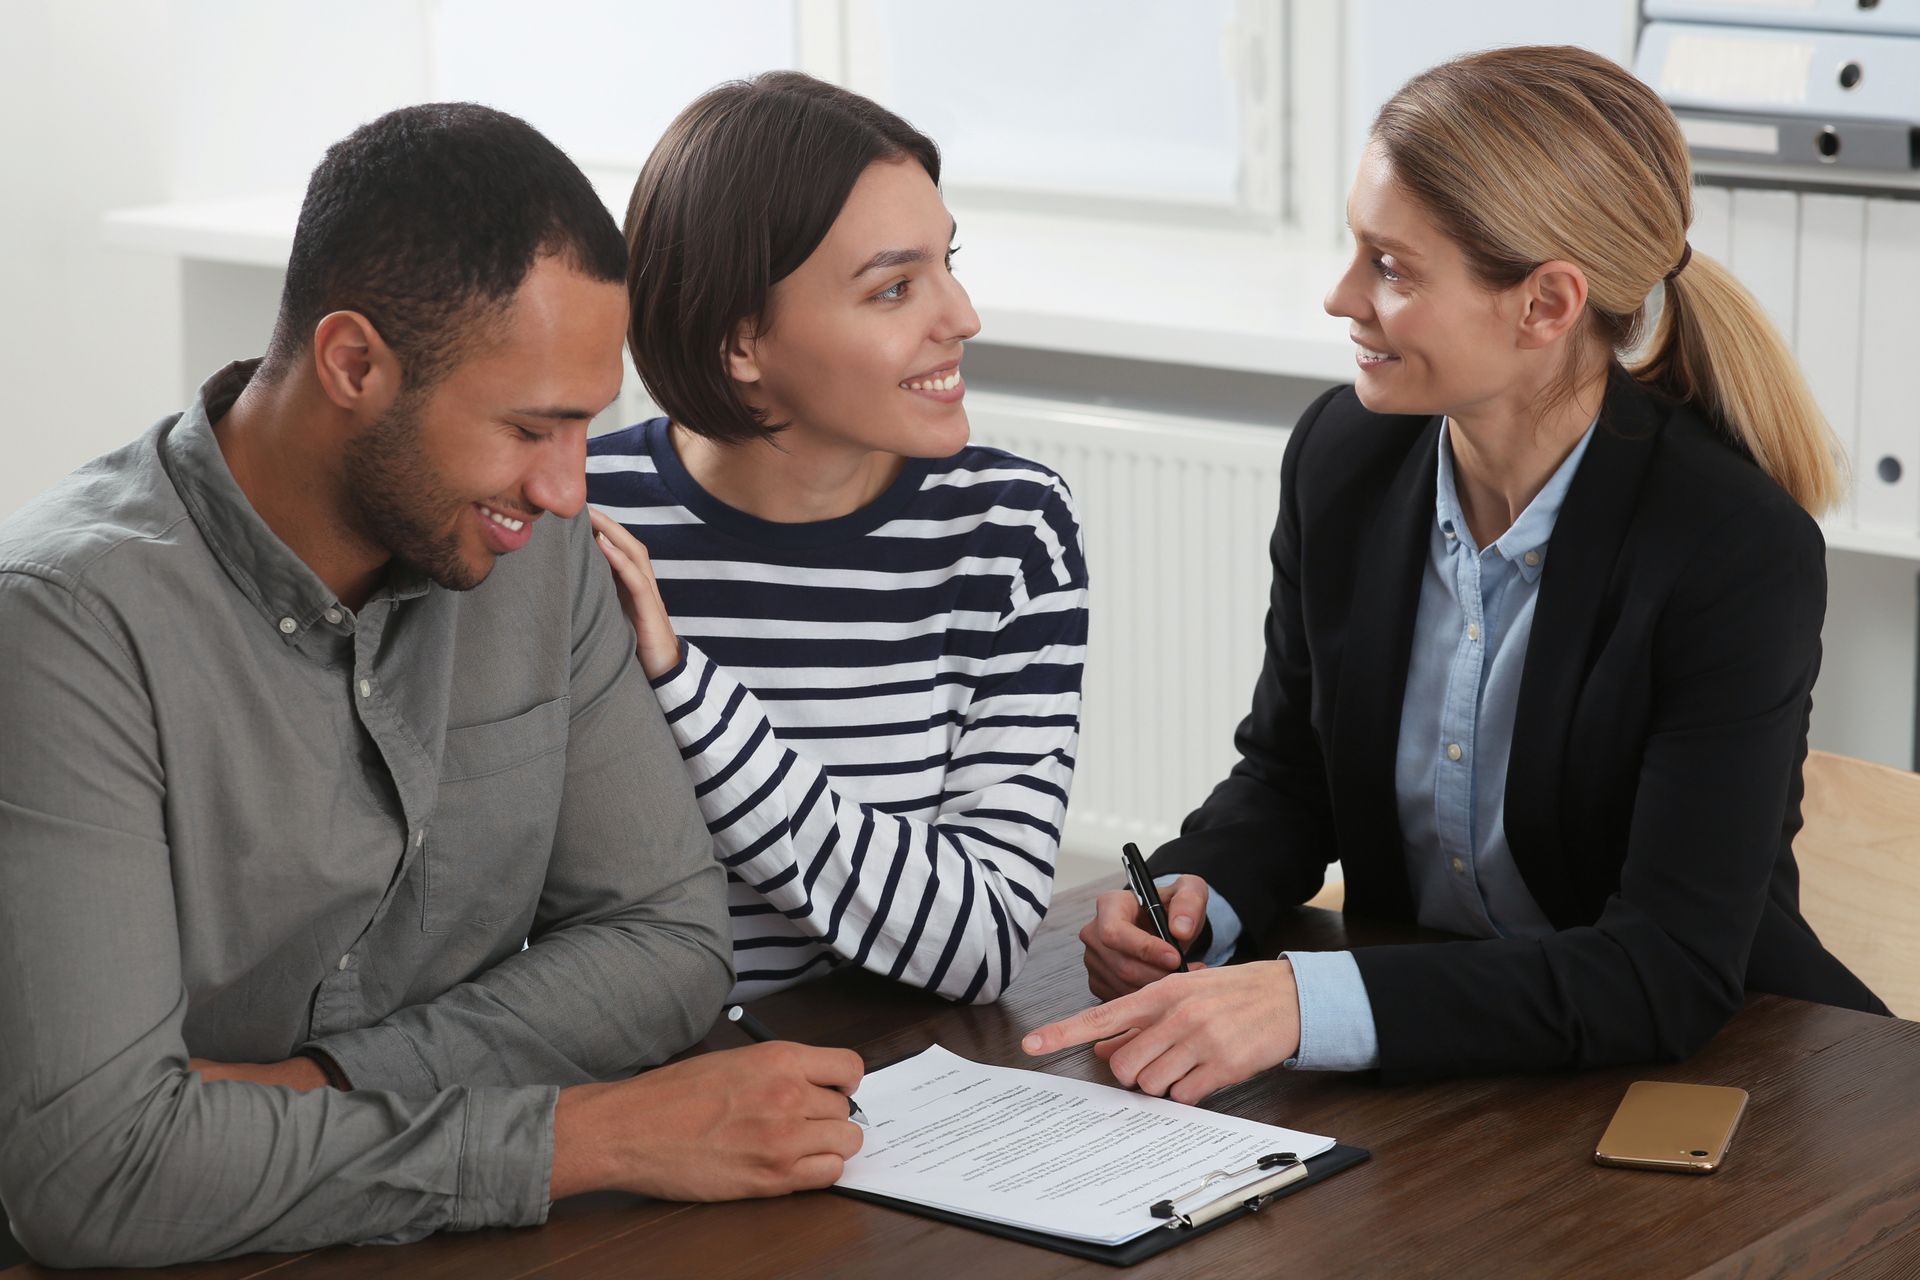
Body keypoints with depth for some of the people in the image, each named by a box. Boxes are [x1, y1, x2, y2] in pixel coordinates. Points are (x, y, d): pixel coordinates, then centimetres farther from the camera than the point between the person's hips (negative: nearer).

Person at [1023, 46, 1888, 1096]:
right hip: (1419, 1051, 5)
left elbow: (1674, 973, -27)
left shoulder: (1742, 555, -22)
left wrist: (1306, 1003, -37)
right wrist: (1193, 896, -14)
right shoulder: (1343, 453, -3)